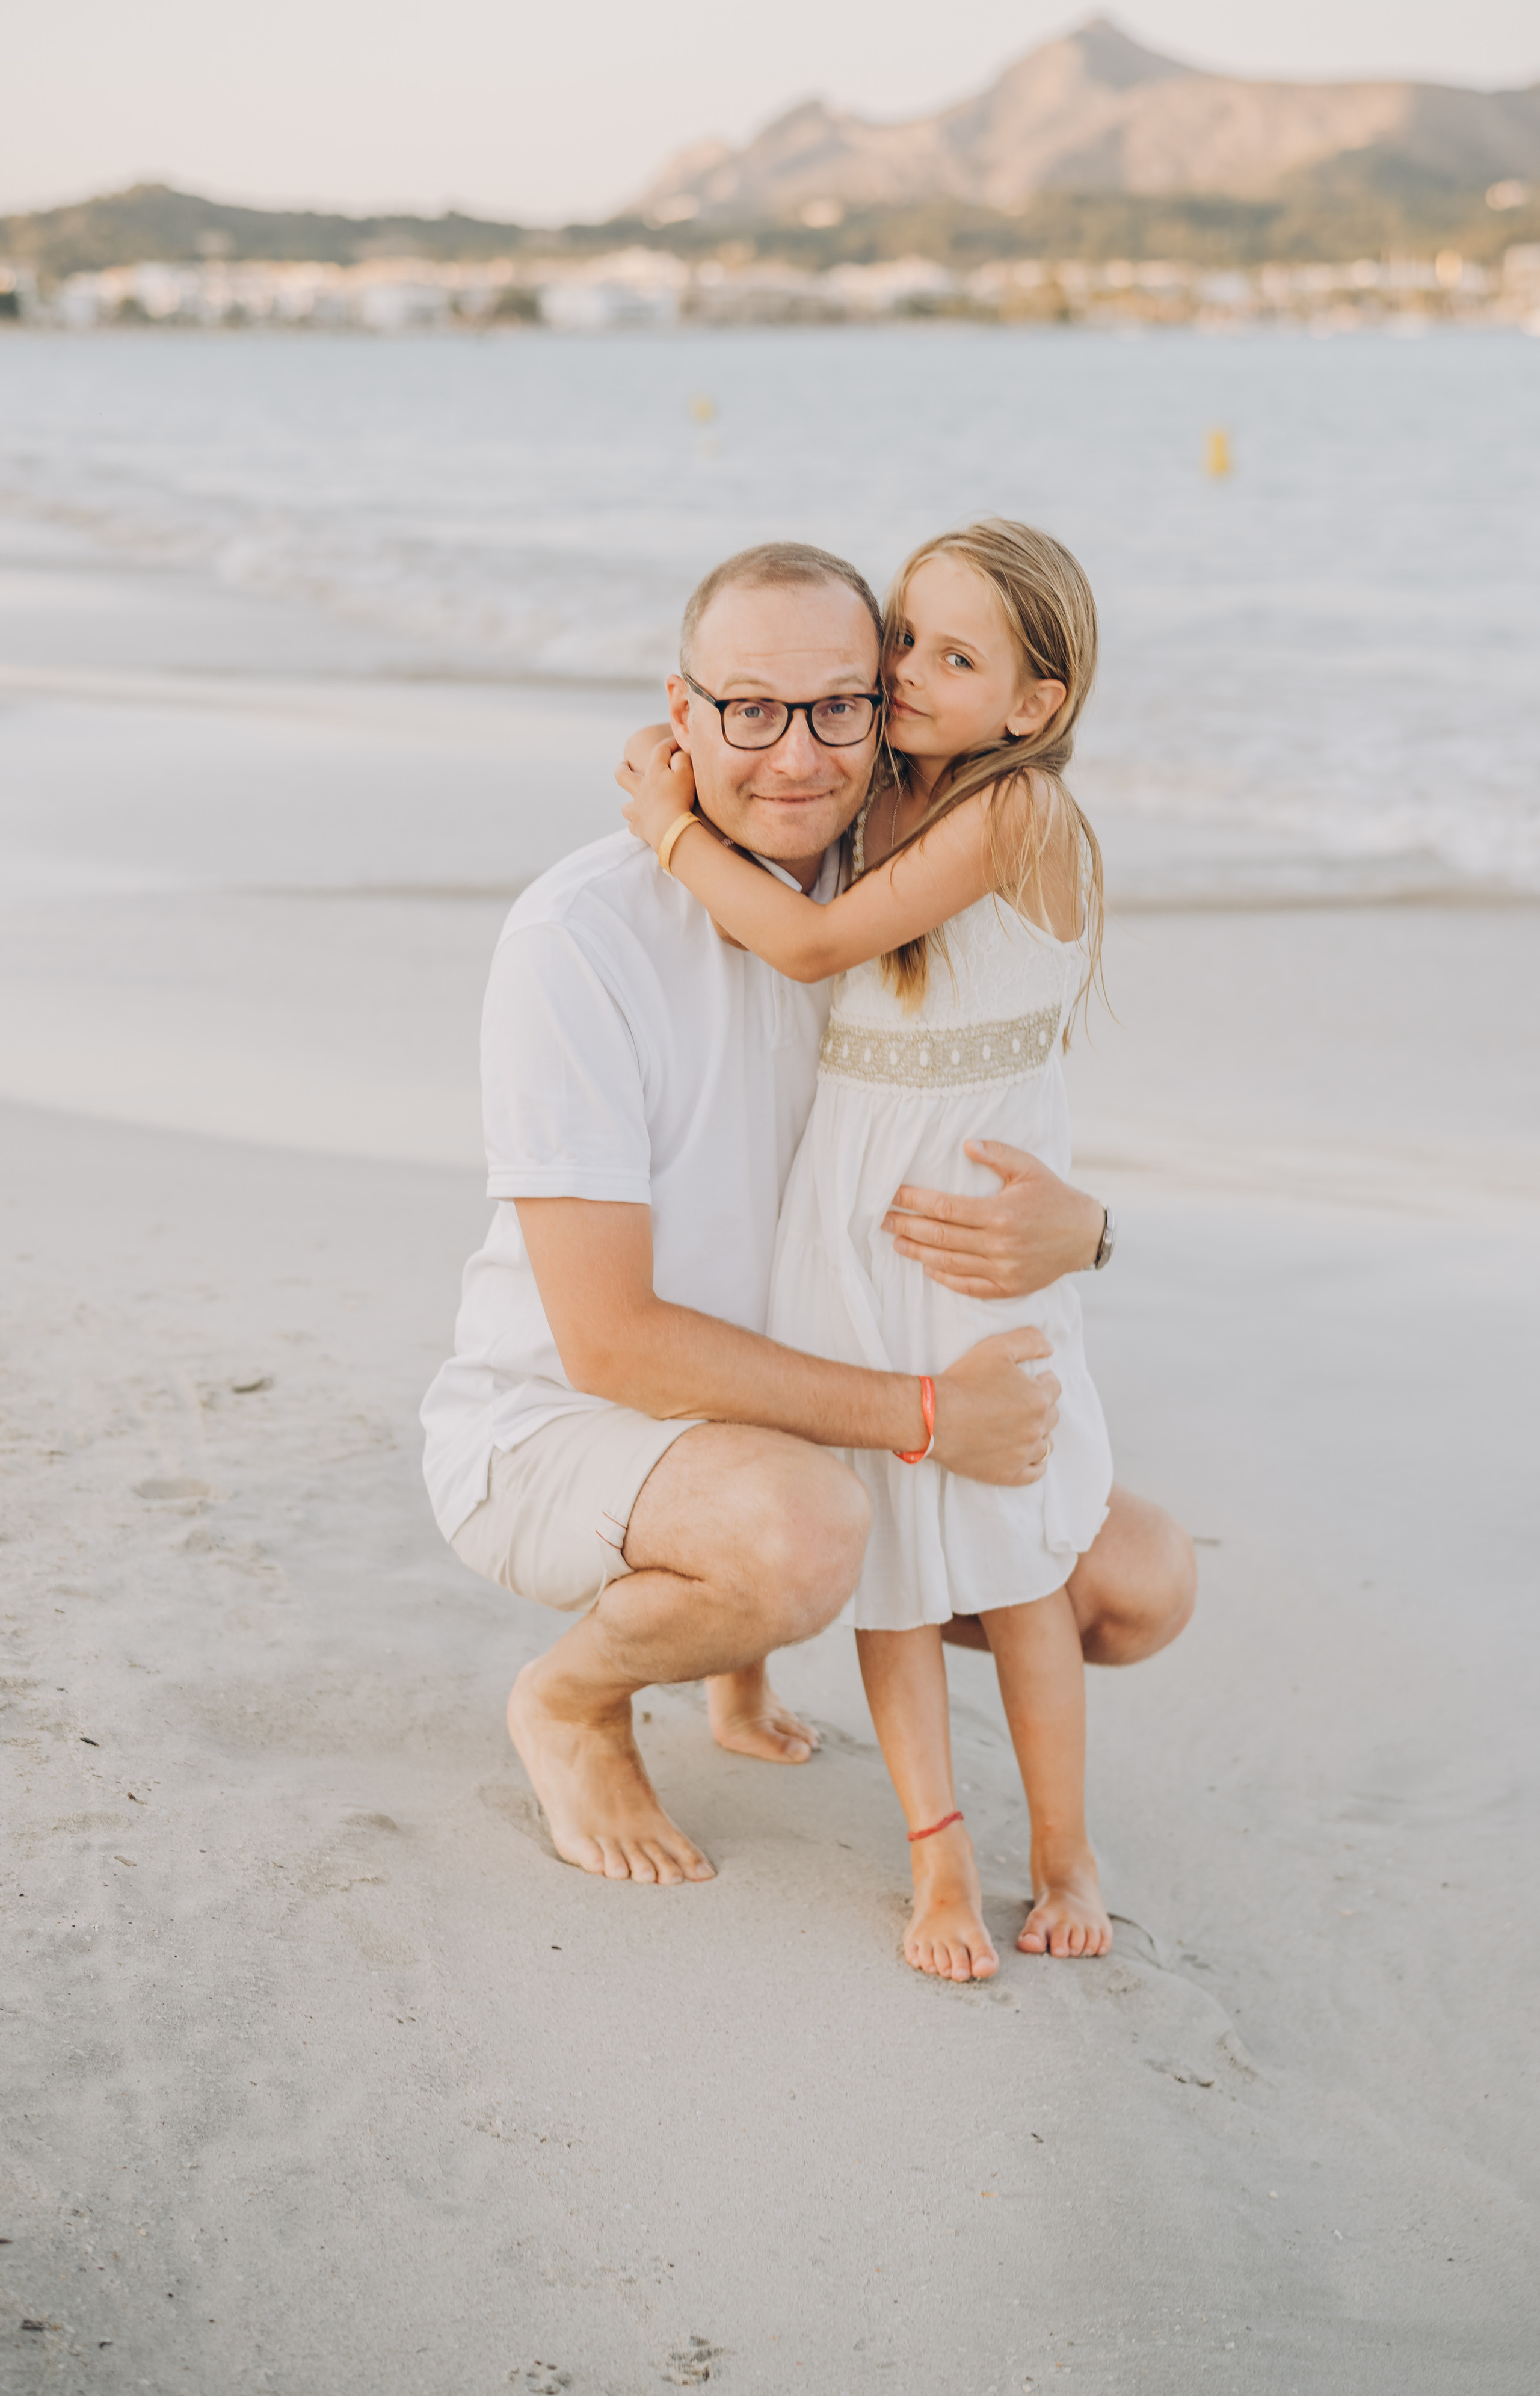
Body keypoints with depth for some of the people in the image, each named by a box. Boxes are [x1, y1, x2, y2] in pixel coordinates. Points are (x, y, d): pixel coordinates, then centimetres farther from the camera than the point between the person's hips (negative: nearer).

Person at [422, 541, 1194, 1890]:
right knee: (804, 1530, -38)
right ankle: (575, 1697, -4)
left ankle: (748, 1641, 19)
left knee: (1144, 1587, -2)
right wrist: (920, 1413, -26)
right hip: (552, 1430, -6)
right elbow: (607, 1339, -25)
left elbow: (1015, 1178, 2)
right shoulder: (577, 937, -23)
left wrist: (1072, 1230, -25)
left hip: (786, 1430, 7)